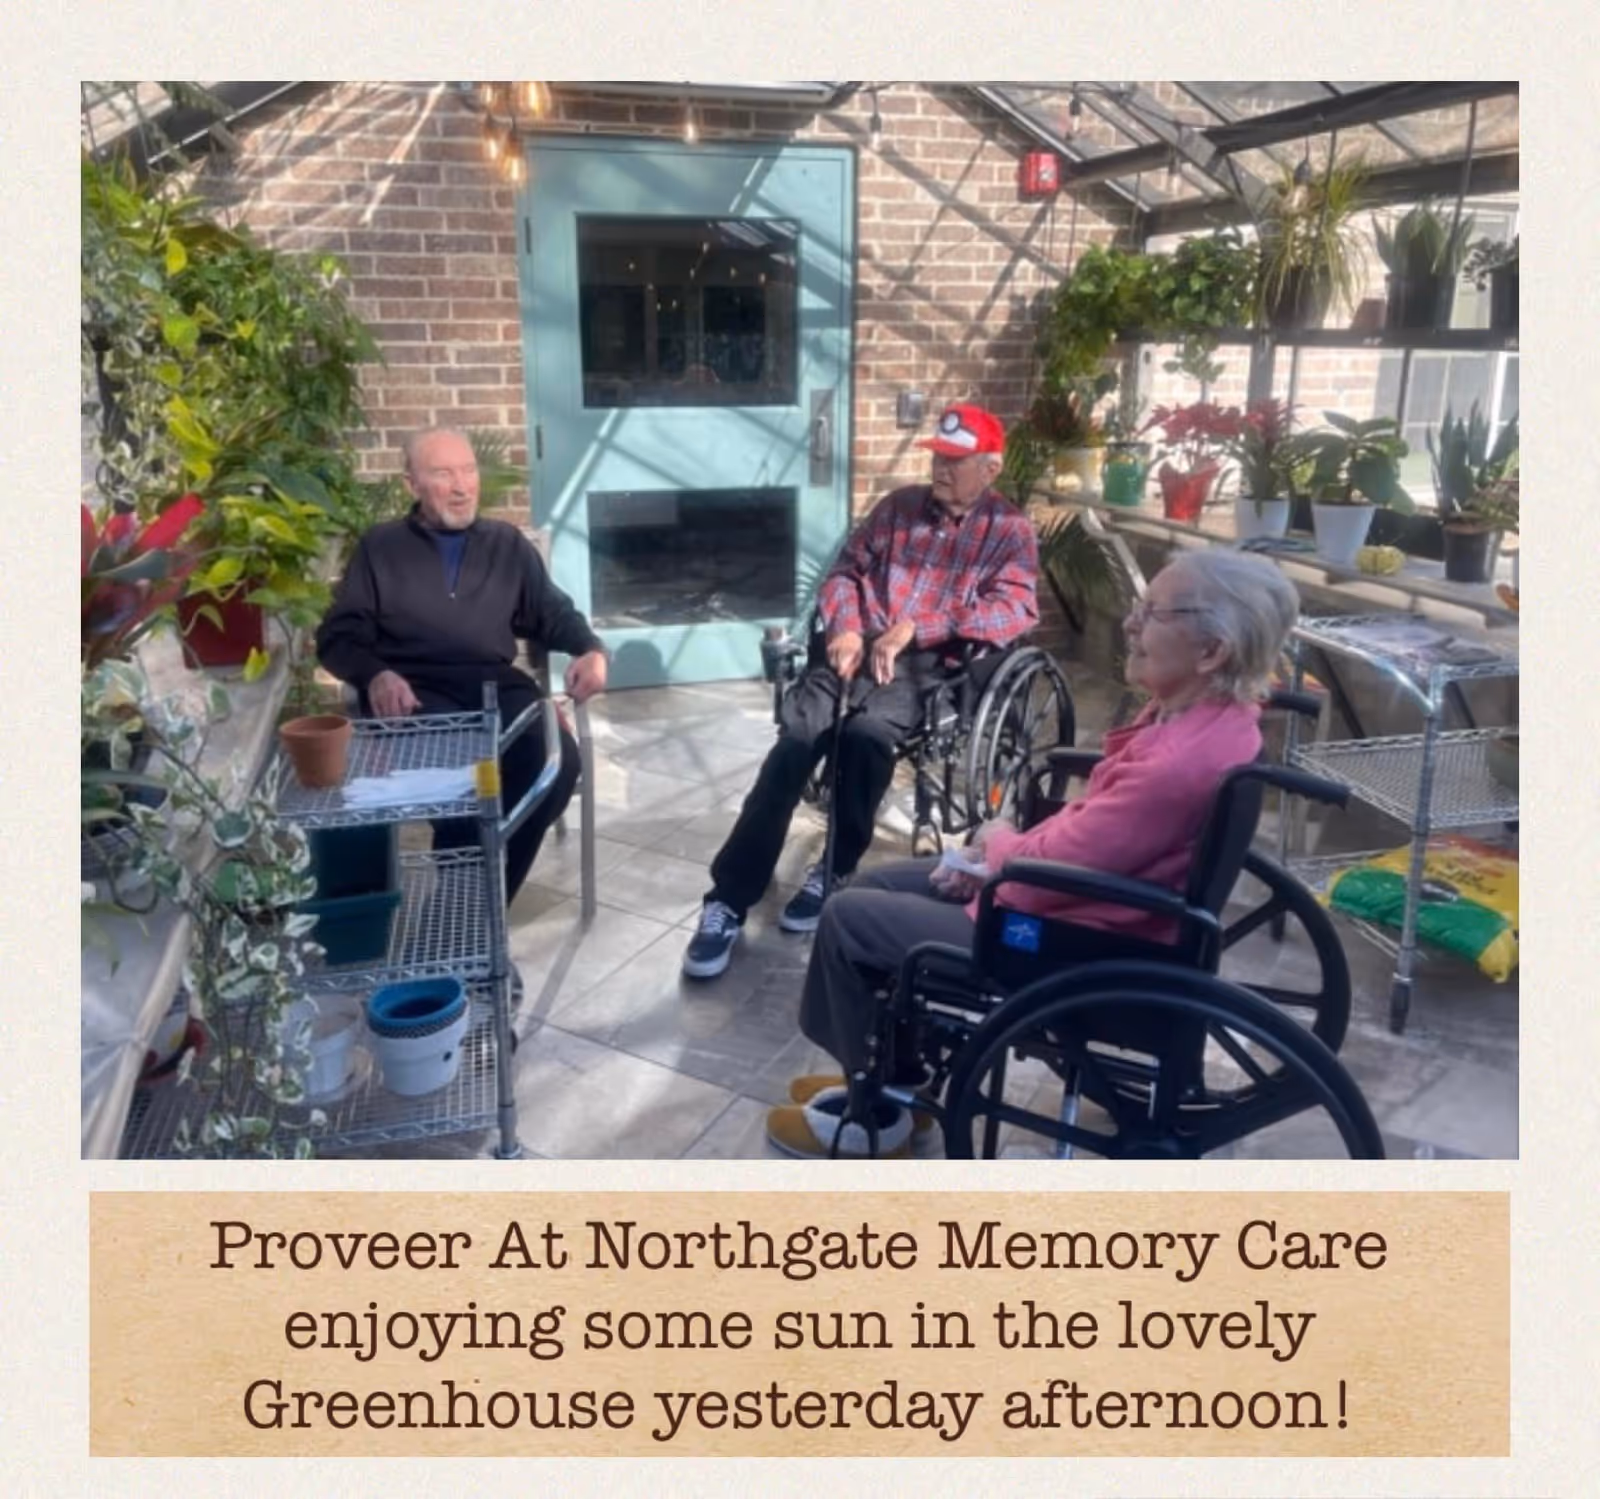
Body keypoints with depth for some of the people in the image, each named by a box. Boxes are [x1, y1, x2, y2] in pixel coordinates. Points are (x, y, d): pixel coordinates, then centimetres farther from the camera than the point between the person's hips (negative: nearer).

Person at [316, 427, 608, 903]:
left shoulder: (508, 544, 22)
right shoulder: (380, 547, 16)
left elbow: (553, 613, 22)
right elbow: (338, 636, 9)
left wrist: (590, 649, -1)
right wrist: (375, 674, -13)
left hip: (494, 684, 3)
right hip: (416, 689, -3)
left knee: (558, 758, -28)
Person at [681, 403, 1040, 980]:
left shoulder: (1010, 529, 8)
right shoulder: (900, 505, 20)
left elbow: (1016, 609, -9)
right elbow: (844, 572, 16)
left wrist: (916, 628, -17)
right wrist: (843, 628, -6)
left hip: (931, 664, -3)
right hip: (858, 648, 3)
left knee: (865, 733, -35)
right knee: (795, 740, -24)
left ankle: (834, 872, -12)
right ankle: (728, 899, -22)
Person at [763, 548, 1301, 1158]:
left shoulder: (1184, 762, -32)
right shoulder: (1205, 712, -1)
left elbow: (1050, 868, -26)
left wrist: (999, 840, -4)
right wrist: (1002, 851, 1)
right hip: (1083, 897, 10)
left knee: (849, 918, -4)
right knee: (875, 887, 16)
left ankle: (878, 1118, 14)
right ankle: (889, 1078, 27)